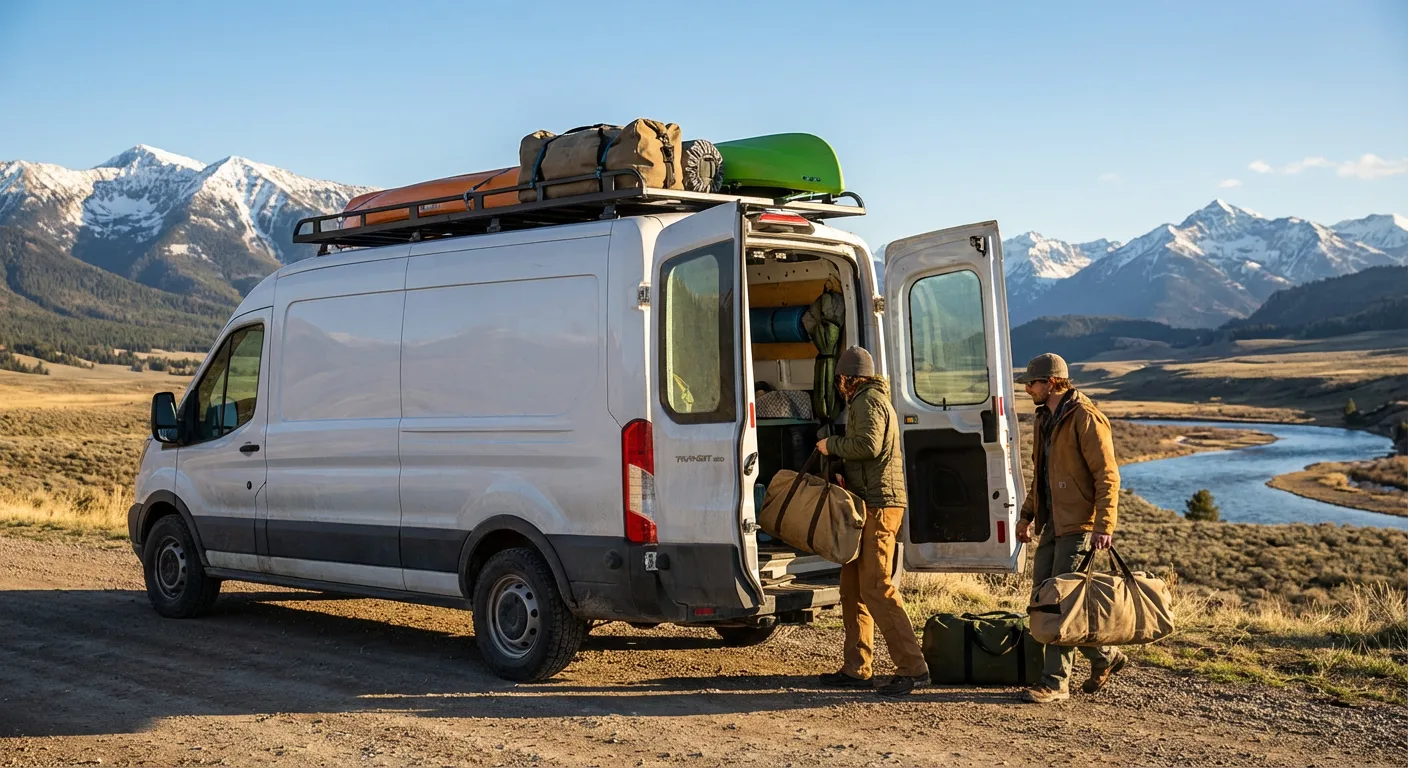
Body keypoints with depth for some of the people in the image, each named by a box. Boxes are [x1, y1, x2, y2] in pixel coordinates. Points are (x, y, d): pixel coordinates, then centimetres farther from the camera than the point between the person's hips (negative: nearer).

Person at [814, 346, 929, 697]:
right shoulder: (872, 400, 24)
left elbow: (869, 445, -24)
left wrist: (833, 445, -11)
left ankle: (913, 667, -16)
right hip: (868, 504, 11)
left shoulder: (868, 401, -9)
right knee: (853, 587, 12)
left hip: (878, 504, -11)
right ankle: (857, 669, 15)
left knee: (876, 587, -15)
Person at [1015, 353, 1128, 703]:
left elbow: (1107, 475, -17)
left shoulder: (1085, 418, -13)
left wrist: (1104, 526, -23)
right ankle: (1105, 656, 23)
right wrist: (1027, 515, 23)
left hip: (1079, 526, -10)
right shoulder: (1044, 420, 16)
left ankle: (1055, 681, -2)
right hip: (1052, 526, 10)